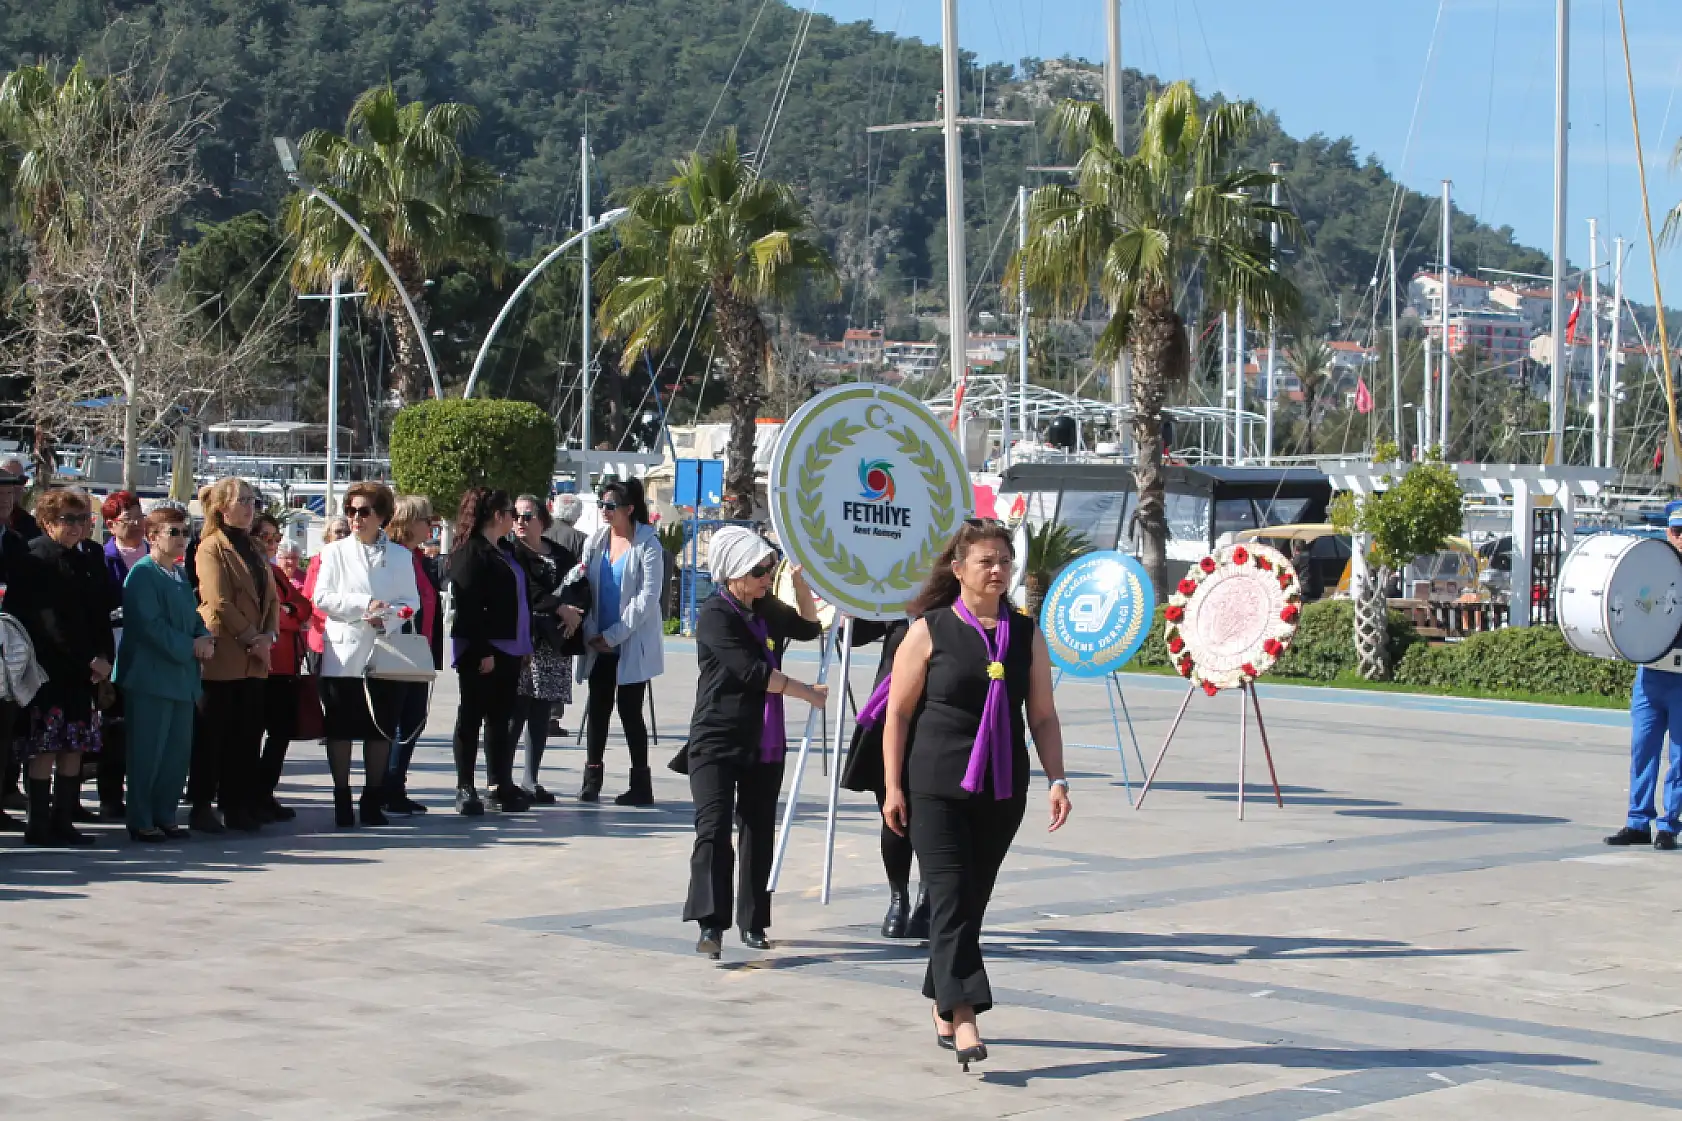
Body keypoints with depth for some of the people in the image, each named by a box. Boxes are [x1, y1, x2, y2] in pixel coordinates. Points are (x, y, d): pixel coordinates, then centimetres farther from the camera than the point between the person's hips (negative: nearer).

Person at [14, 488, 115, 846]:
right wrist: (89, 660, -15)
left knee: (74, 747, 6)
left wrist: (104, 659, -2)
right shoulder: (35, 559, -7)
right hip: (48, 669, -7)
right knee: (45, 747, -7)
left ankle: (63, 821, 10)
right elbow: (47, 620, -14)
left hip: (83, 672, 7)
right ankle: (39, 826, -3)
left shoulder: (88, 563, 16)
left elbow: (101, 618, 15)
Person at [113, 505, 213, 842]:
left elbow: (193, 617, 19)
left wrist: (205, 638, -3)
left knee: (179, 751, 10)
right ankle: (140, 822, 2)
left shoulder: (181, 575, 16)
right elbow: (150, 625, -18)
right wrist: (190, 646, -16)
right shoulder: (142, 573, -10)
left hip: (182, 676, 9)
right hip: (151, 677, -9)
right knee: (148, 752, -5)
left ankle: (164, 816, 19)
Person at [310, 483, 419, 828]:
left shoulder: (400, 555, 11)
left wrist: (387, 617, -15)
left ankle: (373, 802, 13)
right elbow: (322, 598, -3)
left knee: (380, 729, 4)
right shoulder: (335, 552, 7)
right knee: (340, 729, 0)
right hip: (343, 655, -1)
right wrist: (365, 604, -14)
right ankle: (342, 802, 7)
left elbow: (411, 602, 5)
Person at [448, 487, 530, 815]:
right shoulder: (470, 553, -12)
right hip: (481, 651, -9)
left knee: (501, 718, 11)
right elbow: (468, 606, -18)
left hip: (507, 649, 9)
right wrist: (482, 651, -21)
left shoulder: (505, 551, 16)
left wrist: (525, 644, 16)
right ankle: (465, 790, 2)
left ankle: (500, 787, 16)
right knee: (472, 716, -2)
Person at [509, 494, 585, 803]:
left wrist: (576, 614, -8)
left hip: (555, 643, 5)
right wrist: (560, 608, -17)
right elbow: (526, 590, -13)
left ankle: (532, 781, 12)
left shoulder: (562, 555, 18)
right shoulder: (511, 553, 0)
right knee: (517, 713, -11)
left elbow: (583, 589, 11)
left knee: (541, 715, 6)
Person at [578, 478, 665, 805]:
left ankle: (641, 785, 2)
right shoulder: (596, 542, 7)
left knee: (630, 710, -4)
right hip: (599, 641, 5)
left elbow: (647, 598, -12)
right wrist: (592, 633, -5)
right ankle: (592, 778, 12)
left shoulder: (647, 545, -8)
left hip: (632, 644, -5)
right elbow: (584, 587, 7)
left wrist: (613, 635, -13)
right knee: (598, 707, 5)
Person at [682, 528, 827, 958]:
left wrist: (798, 579, 5)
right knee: (714, 828, -16)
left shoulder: (767, 607, 9)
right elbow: (752, 672, -19)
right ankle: (711, 925, -23)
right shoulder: (715, 615, -13)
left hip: (765, 744, 7)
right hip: (717, 741, -7)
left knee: (759, 833, 9)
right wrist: (810, 693, -12)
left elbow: (808, 628, 22)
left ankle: (753, 923, 17)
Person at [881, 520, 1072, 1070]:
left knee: (972, 901, 10)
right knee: (951, 898, -11)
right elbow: (898, 713, -1)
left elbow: (1043, 715, 10)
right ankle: (963, 1016, -17)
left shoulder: (1026, 634, 9)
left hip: (1002, 792, 4)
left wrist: (1056, 780, 0)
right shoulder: (929, 631, -2)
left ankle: (942, 1006, 24)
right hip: (937, 790, -4)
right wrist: (893, 787, -6)